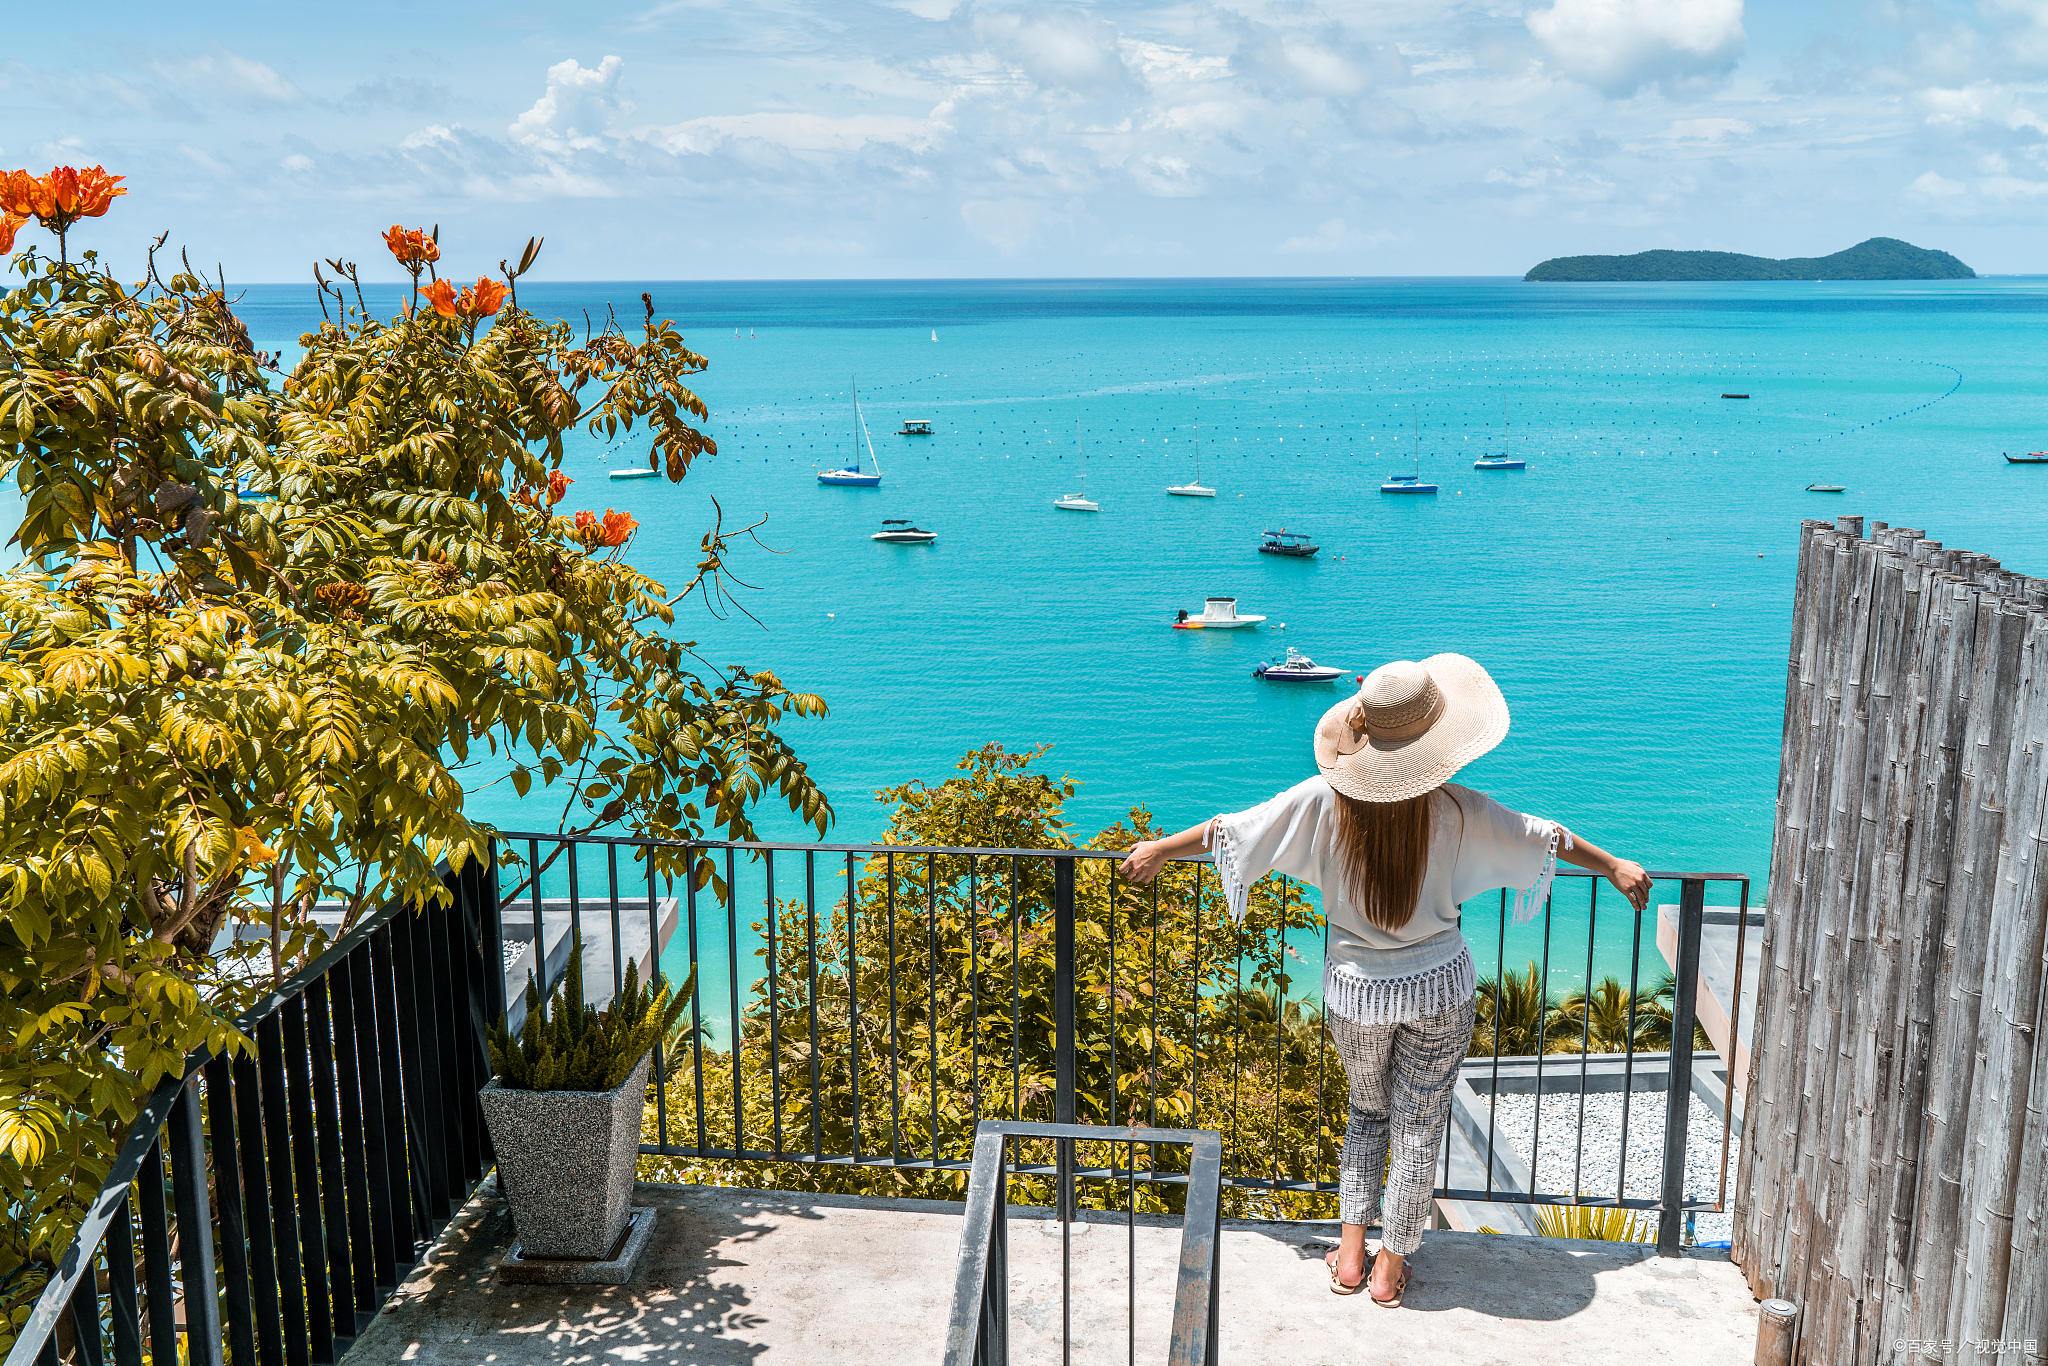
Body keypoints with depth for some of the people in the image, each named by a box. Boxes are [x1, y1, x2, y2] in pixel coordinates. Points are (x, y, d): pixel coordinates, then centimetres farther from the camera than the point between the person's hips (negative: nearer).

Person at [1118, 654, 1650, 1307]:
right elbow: (1545, 837, -2)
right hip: (1437, 989, -1)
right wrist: (1615, 867, 14)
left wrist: (1158, 850, 8)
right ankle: (1391, 1266, 22)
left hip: (1355, 989, 2)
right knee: (1419, 1125, 13)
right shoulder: (1457, 812, -17)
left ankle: (1351, 1252, 22)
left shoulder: (1324, 802, -16)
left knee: (1368, 1110, 23)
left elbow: (1231, 830, -7)